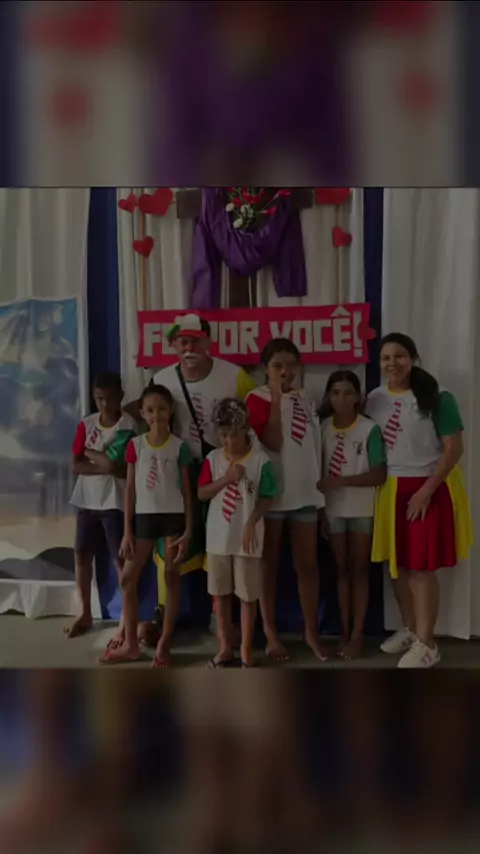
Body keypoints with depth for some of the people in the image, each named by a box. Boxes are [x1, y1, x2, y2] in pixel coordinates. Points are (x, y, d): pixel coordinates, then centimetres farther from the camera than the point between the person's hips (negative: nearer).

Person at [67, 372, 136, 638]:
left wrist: (90, 453, -11)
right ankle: (85, 614, 28)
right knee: (81, 556, 12)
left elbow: (126, 469, -17)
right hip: (87, 501, 5)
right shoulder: (86, 424, 4)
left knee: (121, 560, -1)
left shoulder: (130, 427, -9)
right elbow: (76, 466, -2)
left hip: (115, 502, -5)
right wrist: (105, 467, -18)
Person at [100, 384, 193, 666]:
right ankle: (131, 644, 15)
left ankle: (164, 644, 14)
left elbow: (187, 490, 0)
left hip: (174, 516, -2)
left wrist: (189, 529, -5)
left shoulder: (179, 447, -2)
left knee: (172, 576, 3)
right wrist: (127, 531, 1)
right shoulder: (135, 445, 2)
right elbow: (130, 489, 4)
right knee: (128, 578, 2)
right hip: (145, 516, 2)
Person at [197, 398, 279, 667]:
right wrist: (226, 478, -15)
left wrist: (252, 522, -18)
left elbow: (267, 497, -6)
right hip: (218, 537, 3)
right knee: (221, 593, 12)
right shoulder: (213, 458, 1)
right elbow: (202, 494, -2)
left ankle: (246, 649, 20)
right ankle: (226, 647, 25)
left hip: (247, 537, -3)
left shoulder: (260, 460, -8)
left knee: (248, 595, 6)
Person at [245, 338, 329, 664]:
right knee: (270, 564, 7)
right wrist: (277, 398, -20)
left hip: (305, 493, 4)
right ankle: (271, 633, 17)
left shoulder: (306, 399, 10)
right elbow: (272, 442, -19)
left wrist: (322, 485, 12)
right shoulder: (258, 398, -6)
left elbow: (316, 445, 15)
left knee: (308, 564, 9)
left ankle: (312, 631, 20)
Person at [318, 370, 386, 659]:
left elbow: (379, 475, -13)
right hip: (333, 508, 3)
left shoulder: (370, 429, -11)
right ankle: (345, 632, 20)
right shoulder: (322, 427, -1)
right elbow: (317, 465, 4)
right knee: (341, 569, 11)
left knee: (359, 569, 6)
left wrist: (341, 481, -22)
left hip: (362, 508, -3)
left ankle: (357, 634, 13)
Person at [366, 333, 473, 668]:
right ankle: (409, 630, 30)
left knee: (422, 566, -2)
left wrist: (425, 491, -17)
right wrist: (375, 486, 1)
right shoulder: (375, 400, 4)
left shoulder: (437, 398, -11)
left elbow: (454, 448, -13)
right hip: (391, 490, 5)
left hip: (429, 488, -5)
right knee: (399, 564, 12)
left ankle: (427, 644, 10)